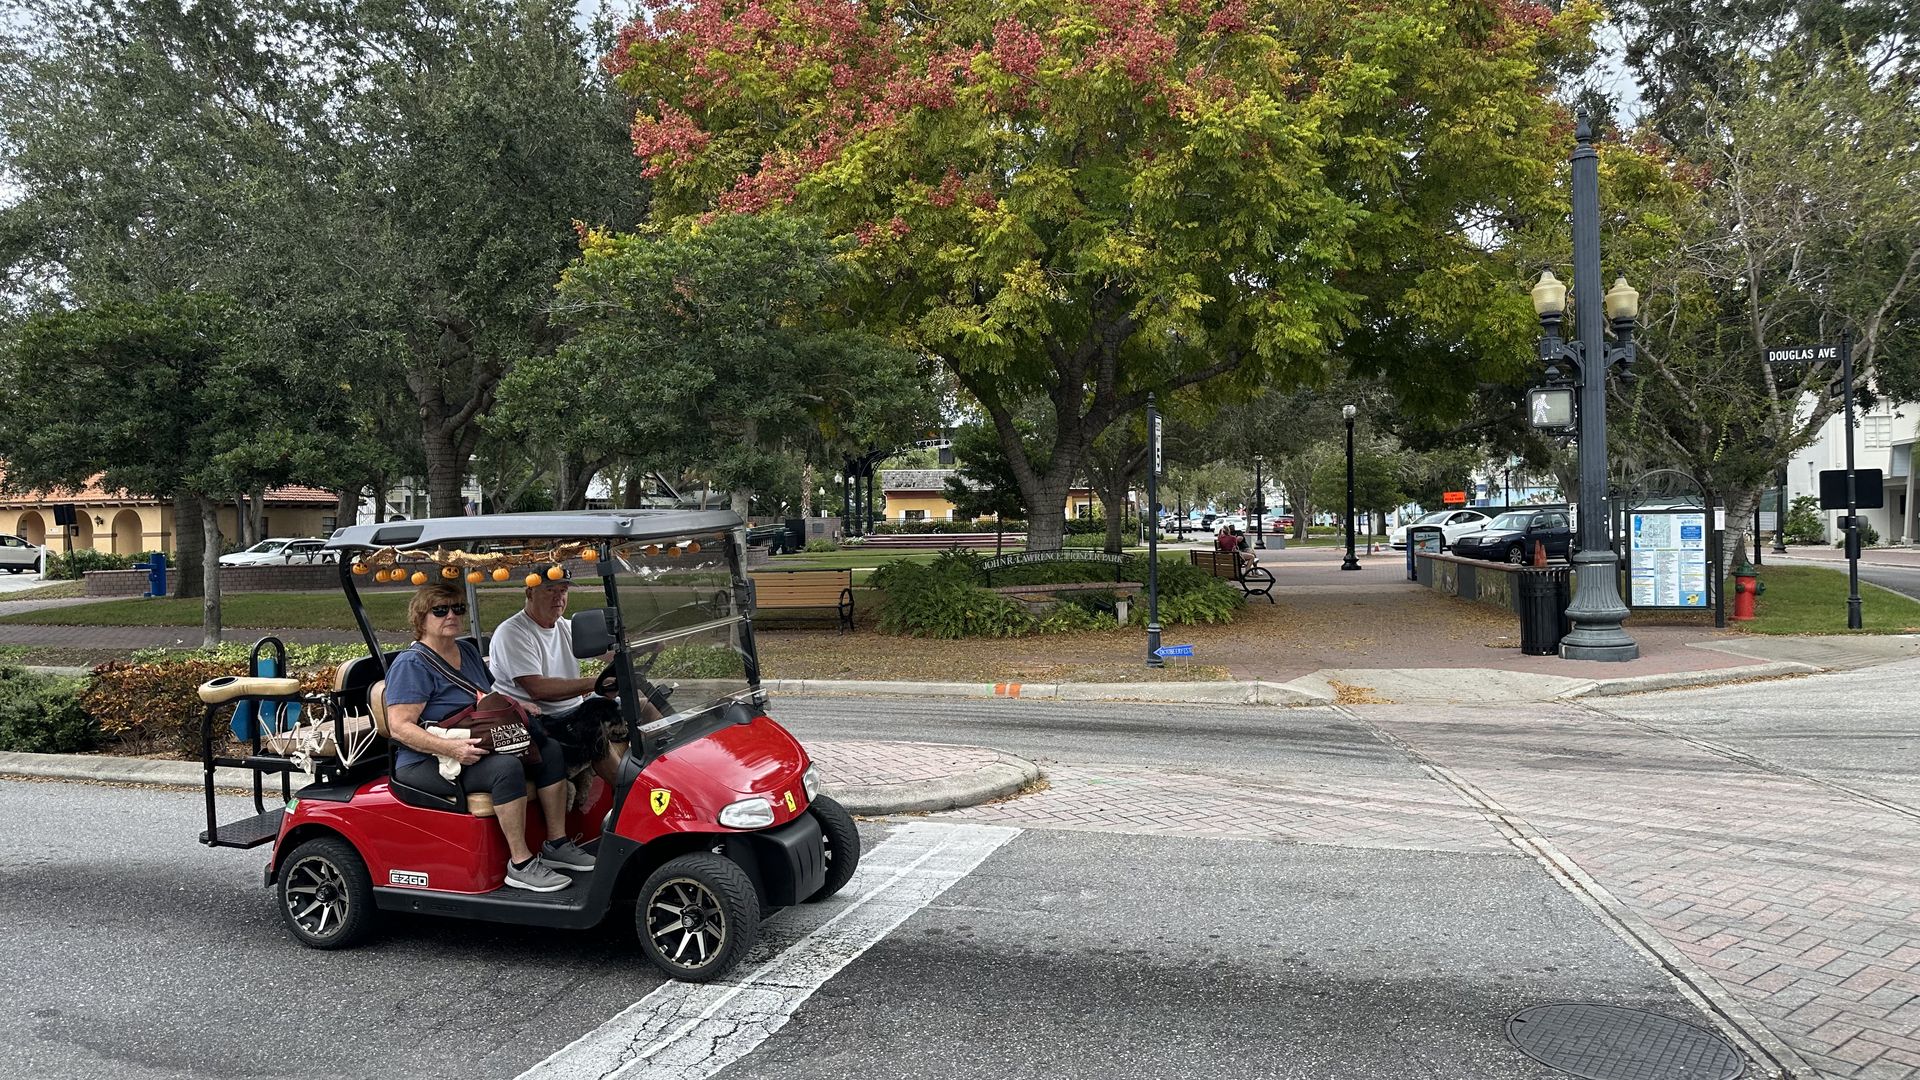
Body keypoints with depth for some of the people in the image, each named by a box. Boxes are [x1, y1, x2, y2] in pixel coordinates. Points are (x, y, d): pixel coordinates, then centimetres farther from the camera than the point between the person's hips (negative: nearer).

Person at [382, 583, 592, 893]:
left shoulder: (467, 651, 14)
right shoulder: (411, 665, -12)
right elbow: (399, 727, -20)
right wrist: (450, 748, -32)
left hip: (480, 748, 9)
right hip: (428, 763, -9)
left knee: (549, 750, -4)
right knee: (506, 767, -32)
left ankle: (556, 844, -2)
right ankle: (520, 864, -26)